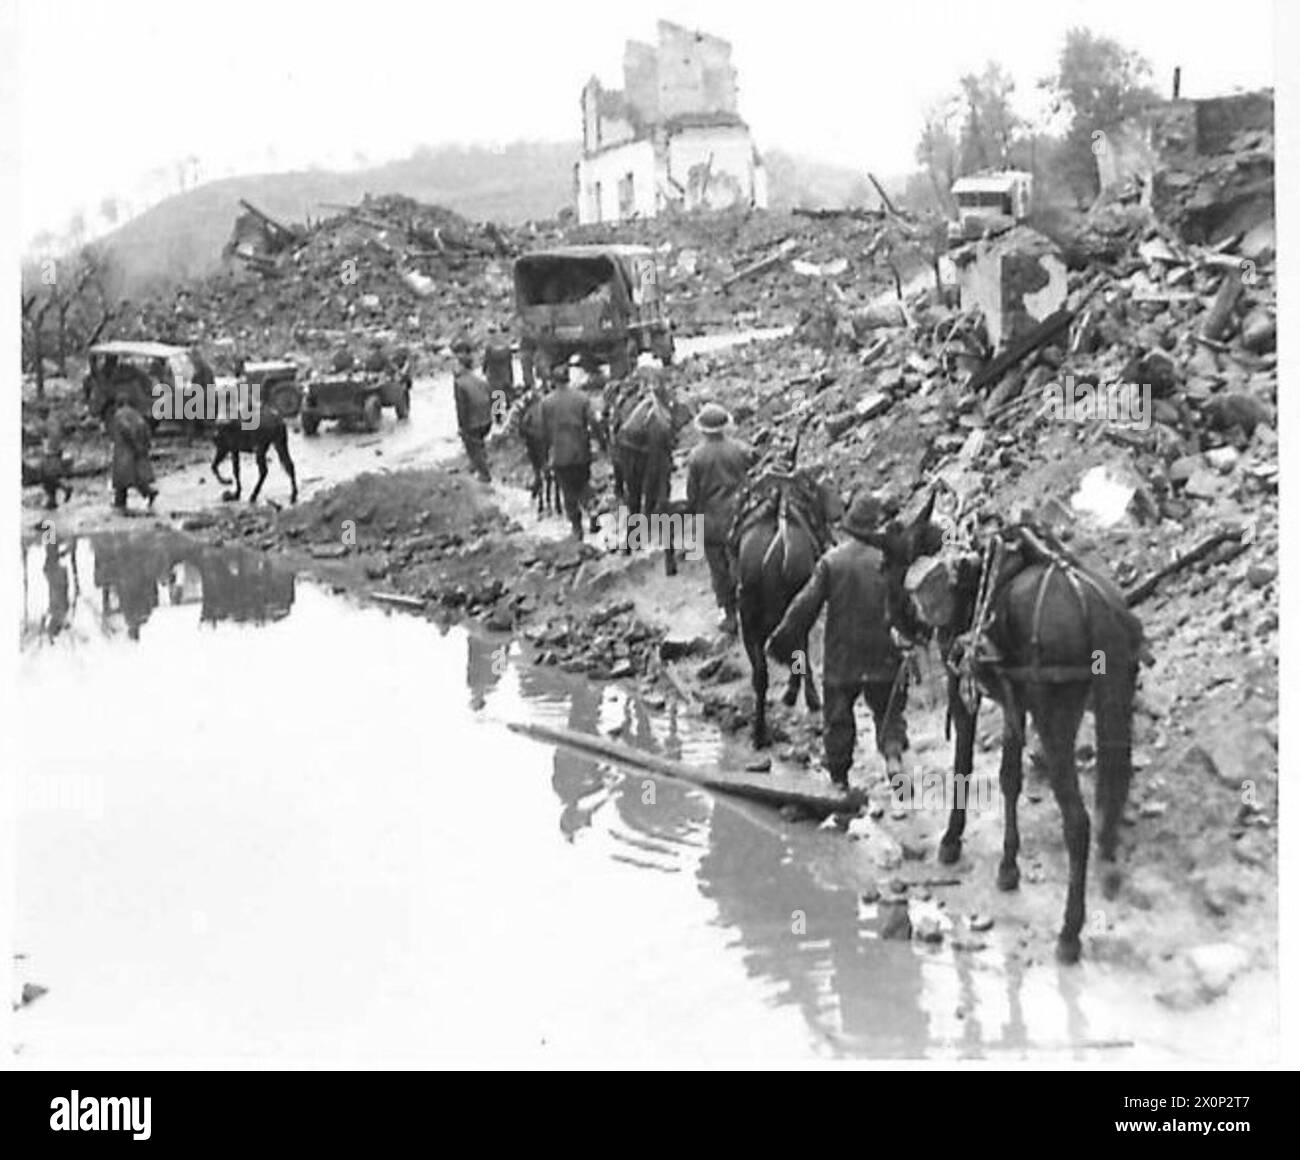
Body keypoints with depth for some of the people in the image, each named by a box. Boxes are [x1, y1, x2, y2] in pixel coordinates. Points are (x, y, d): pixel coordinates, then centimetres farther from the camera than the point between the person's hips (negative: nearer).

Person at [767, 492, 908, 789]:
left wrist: (783, 640, 2)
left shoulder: (831, 560, -6)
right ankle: (893, 756, -12)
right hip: (883, 656, 0)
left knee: (837, 719, 13)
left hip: (840, 657, 0)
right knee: (888, 711, 13)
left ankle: (839, 777, 17)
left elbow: (806, 604, -6)